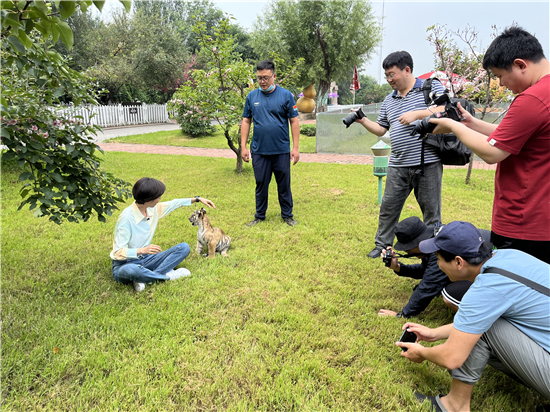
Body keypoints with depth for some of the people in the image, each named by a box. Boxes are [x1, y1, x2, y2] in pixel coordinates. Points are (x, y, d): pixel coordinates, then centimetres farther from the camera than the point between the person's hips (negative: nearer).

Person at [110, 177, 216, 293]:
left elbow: (174, 204, 20)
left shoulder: (154, 209, 0)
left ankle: (145, 278, -20)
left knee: (184, 248, -7)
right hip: (124, 264, -7)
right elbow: (118, 253, -24)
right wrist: (142, 250, -39)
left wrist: (197, 199, 20)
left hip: (145, 259, 7)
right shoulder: (126, 217, -22)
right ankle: (167, 276, -16)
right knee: (130, 270, -44)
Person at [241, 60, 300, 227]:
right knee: (261, 184, 11)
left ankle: (287, 215, 22)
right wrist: (243, 147, 3)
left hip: (281, 150, -2)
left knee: (284, 185, 7)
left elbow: (294, 121, -2)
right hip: (259, 150, 2)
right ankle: (259, 216, 25)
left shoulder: (285, 95, -3)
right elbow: (246, 121, 8)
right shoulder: (252, 96, 4)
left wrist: (296, 147, -6)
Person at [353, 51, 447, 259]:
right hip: (399, 165, 5)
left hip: (428, 163, -4)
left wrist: (417, 114, -16)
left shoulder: (432, 87, 2)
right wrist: (363, 120, 4)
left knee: (431, 209, 5)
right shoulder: (388, 101, 18)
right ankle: (382, 245, 21)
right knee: (388, 206, 7)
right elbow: (381, 129, 20)